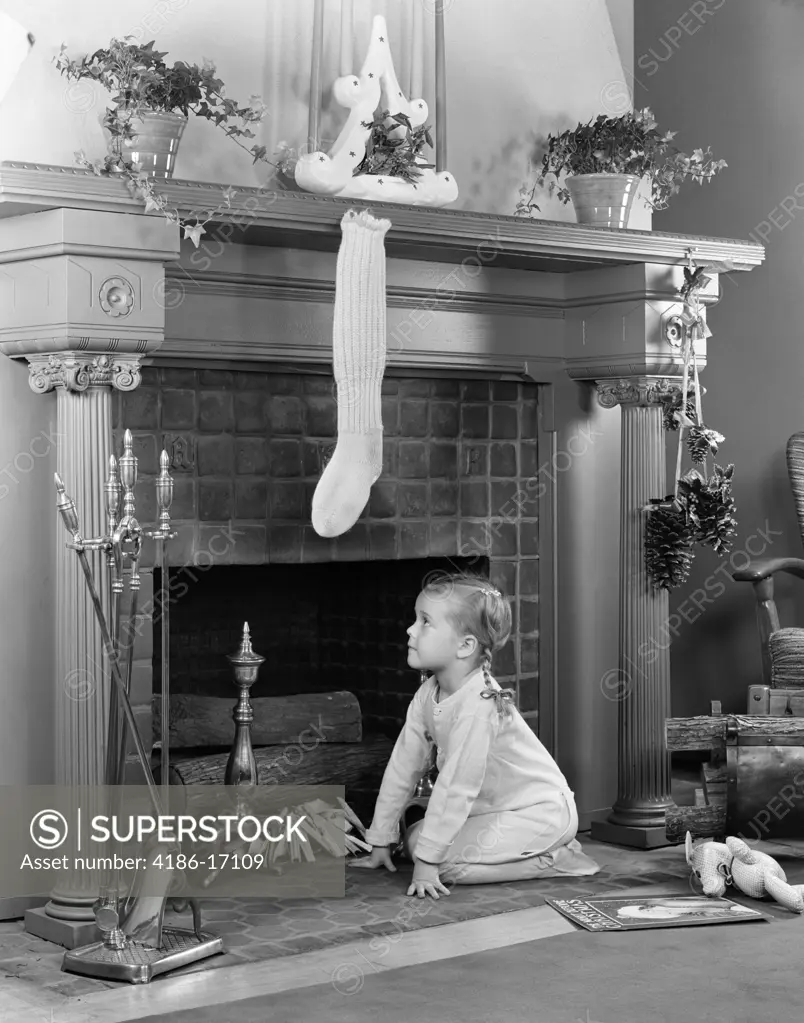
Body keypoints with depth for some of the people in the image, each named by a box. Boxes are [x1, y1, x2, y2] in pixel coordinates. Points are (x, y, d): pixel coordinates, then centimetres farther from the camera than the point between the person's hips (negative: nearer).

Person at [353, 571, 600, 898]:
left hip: (541, 810, -10)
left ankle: (554, 861, -7)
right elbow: (402, 767, 3)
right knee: (416, 837, 4)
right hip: (494, 807, 10)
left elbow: (456, 788, -29)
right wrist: (380, 842, 5)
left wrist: (427, 861, -26)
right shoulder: (428, 694, -3)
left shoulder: (478, 706, -29)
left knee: (445, 862, -21)